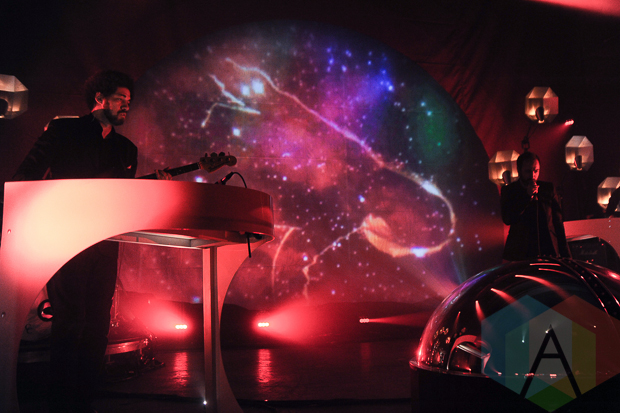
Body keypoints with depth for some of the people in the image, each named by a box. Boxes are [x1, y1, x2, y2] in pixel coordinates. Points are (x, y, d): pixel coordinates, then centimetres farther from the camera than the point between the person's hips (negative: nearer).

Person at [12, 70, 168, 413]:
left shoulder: (126, 149, 21)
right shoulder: (63, 131, 5)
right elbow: (25, 179, 1)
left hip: (104, 244, 6)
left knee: (97, 326, 4)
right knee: (69, 322, -12)